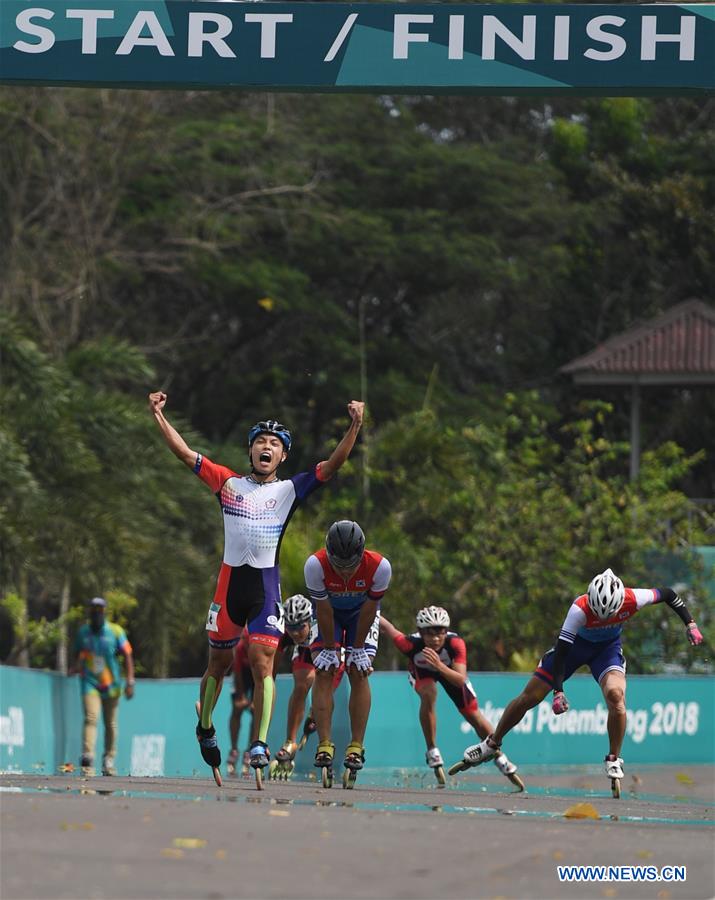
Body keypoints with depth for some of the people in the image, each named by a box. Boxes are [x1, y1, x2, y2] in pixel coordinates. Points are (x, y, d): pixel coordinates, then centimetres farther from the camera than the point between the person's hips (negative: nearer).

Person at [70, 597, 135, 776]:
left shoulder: (115, 632, -2)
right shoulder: (82, 632, 6)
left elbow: (127, 656, -1)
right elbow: (78, 656, 17)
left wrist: (130, 682, -10)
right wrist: (75, 669, -5)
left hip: (111, 685, 0)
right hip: (90, 682, 0)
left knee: (111, 724, 7)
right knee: (91, 718, -18)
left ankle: (109, 760, 22)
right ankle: (87, 758, -29)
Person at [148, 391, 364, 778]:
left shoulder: (290, 490, 6)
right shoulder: (229, 483, 8)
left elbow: (331, 465, -3)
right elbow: (186, 453, 8)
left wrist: (354, 427, -14)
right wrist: (158, 415, 3)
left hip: (267, 586, -1)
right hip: (230, 582, 1)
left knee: (262, 663, -11)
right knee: (218, 662, 12)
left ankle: (259, 742, -12)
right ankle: (205, 728, 33)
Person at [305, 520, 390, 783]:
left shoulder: (380, 566, -35)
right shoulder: (315, 565, -36)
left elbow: (369, 609, -21)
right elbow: (324, 610, -25)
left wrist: (359, 648, -13)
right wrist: (330, 648, -17)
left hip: (361, 611, 0)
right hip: (328, 610, 0)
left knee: (359, 674, -11)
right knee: (324, 672, -12)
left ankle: (356, 747, -8)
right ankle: (324, 745, -11)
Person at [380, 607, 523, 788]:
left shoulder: (455, 643, -41)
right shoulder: (411, 644, -40)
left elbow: (461, 681, -47)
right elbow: (387, 626, -23)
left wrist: (439, 666, -63)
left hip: (449, 671, 1)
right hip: (421, 671, -1)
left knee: (474, 716, 1)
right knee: (429, 693, -34)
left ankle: (501, 760, 24)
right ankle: (432, 753, -18)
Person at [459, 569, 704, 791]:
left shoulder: (632, 599, -32)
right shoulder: (580, 609, -37)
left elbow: (667, 594, -12)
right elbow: (561, 650, -34)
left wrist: (690, 623, -9)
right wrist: (558, 691, -41)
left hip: (608, 648, 1)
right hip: (574, 645, -1)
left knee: (615, 695, -28)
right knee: (528, 698, 1)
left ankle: (614, 760, -10)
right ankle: (492, 744, 24)